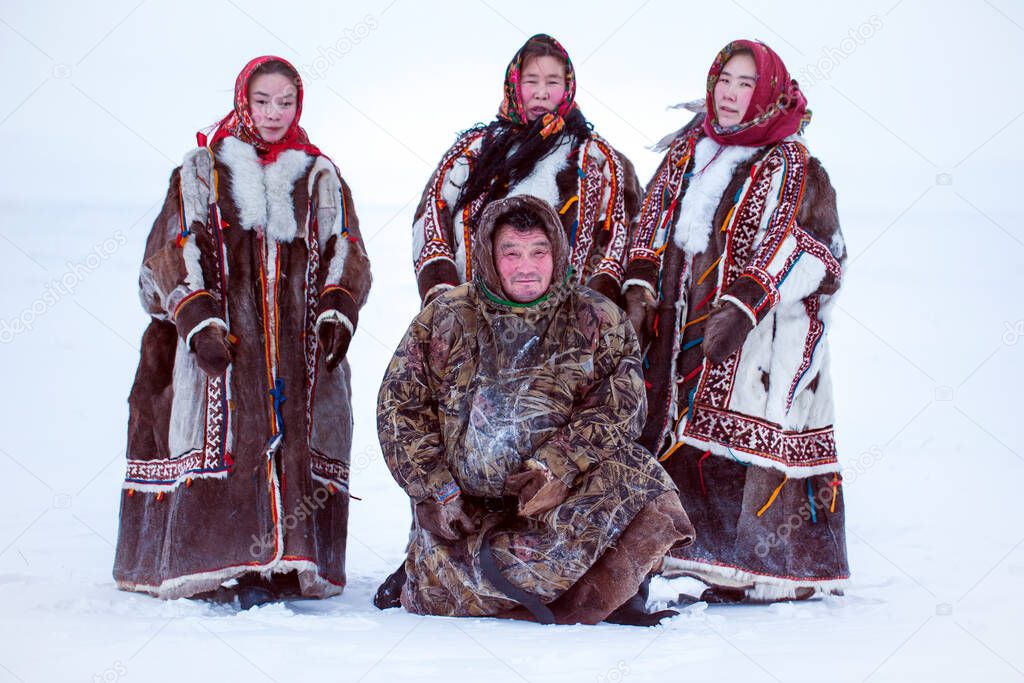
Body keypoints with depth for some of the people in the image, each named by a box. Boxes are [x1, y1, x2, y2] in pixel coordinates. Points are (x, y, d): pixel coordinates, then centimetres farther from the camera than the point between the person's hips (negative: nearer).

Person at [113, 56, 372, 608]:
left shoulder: (321, 178, 16)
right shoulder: (201, 171, 10)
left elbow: (345, 253, 12)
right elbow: (175, 251, 3)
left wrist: (336, 313, -6)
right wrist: (199, 320, -12)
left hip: (299, 345, 2)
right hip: (219, 343, -2)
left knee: (293, 447, -9)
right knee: (224, 440, -13)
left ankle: (278, 564, -9)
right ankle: (220, 562, -14)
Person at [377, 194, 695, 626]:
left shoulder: (596, 321, 5)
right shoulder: (444, 320, 7)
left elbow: (619, 409, -5)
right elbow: (400, 409, 4)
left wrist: (554, 466, -21)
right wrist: (437, 489, -9)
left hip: (561, 493, 0)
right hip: (465, 503, 1)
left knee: (636, 480, -29)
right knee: (441, 593, -20)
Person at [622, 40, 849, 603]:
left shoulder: (792, 166, 0)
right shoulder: (687, 150, 16)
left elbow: (811, 251, -9)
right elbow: (653, 223, 18)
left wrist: (745, 303, -19)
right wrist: (640, 289, 3)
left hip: (760, 336, -5)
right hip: (681, 331, 5)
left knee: (755, 442, -10)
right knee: (677, 440, 2)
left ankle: (773, 570, -4)